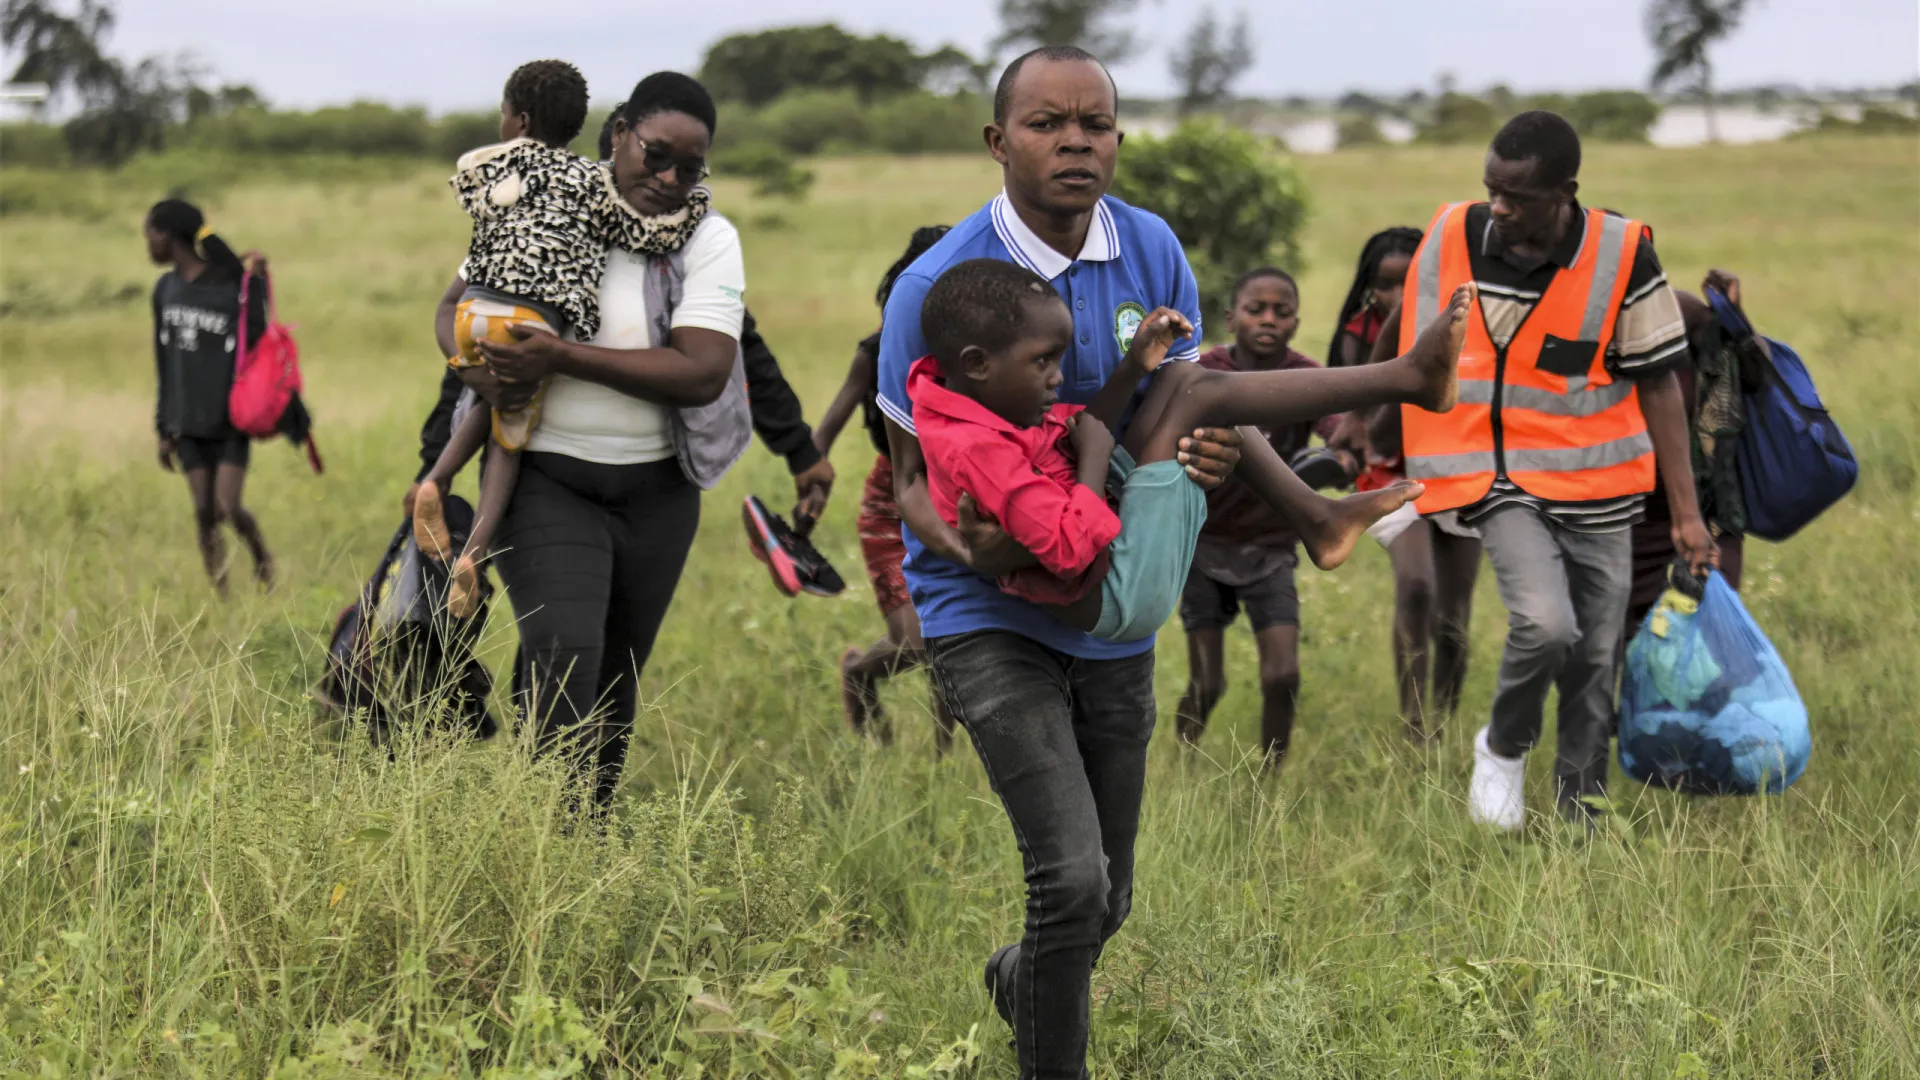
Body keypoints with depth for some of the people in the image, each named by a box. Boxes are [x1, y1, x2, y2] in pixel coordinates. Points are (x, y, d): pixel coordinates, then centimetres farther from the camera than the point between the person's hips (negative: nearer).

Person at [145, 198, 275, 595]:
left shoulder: (231, 284, -8)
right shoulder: (166, 289, 10)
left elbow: (254, 343, -14)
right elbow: (164, 364, 14)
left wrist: (256, 284, -20)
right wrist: (165, 428, 13)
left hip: (230, 417, -5)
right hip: (188, 421, 5)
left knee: (228, 508, -10)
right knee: (204, 511, 1)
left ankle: (262, 558, 19)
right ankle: (220, 596, 9)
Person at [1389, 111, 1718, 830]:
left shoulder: (1623, 258, -12)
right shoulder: (1451, 238, -8)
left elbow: (1658, 386, -4)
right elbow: (1402, 324, 11)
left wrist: (1687, 514, -4)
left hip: (1597, 493, 1)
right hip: (1502, 480, -1)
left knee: (1594, 665, 5)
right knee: (1545, 624, -24)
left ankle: (1579, 826, 22)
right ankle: (1503, 749, 5)